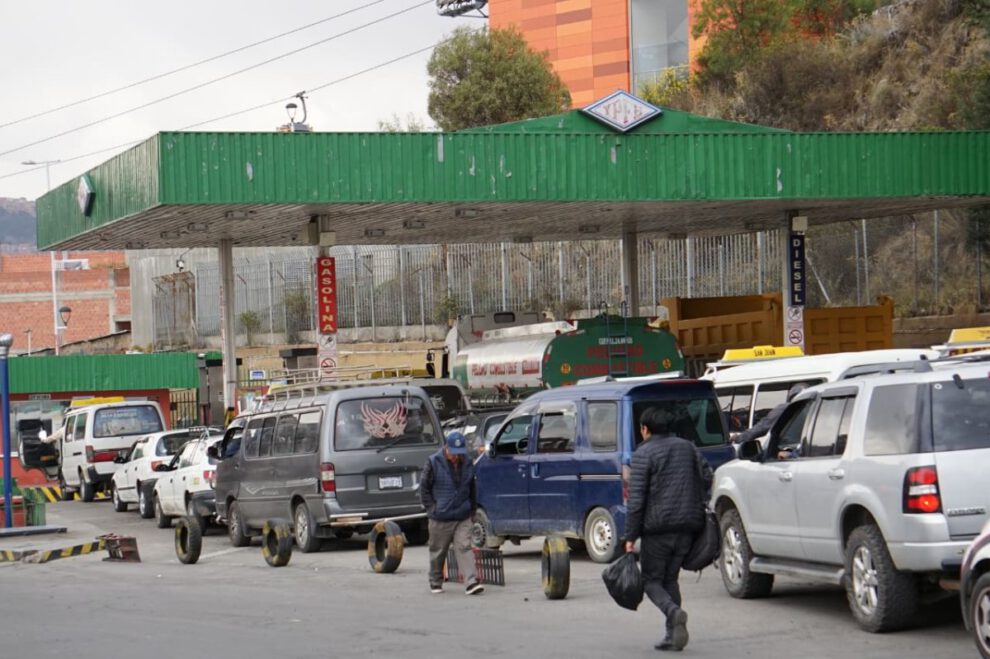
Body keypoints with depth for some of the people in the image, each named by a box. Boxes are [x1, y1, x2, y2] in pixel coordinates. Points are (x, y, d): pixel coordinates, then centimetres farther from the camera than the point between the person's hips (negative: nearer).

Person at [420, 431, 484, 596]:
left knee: (465, 548, -9)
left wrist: (472, 510, 14)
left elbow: (472, 490, 18)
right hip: (440, 519, -2)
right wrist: (431, 508, -7)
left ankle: (471, 582, -16)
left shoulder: (468, 464, 6)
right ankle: (436, 582, 25)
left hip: (463, 517, 2)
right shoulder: (434, 463, -6)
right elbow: (424, 488, -1)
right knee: (438, 551, 9)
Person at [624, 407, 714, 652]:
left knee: (651, 579, 6)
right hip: (687, 526, 5)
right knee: (670, 578, 16)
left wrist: (631, 536, -8)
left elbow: (636, 499, -10)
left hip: (657, 526, -5)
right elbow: (707, 478, 9)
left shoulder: (643, 454, -5)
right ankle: (672, 636, 5)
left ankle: (674, 612, -23)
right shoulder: (687, 447, 12)